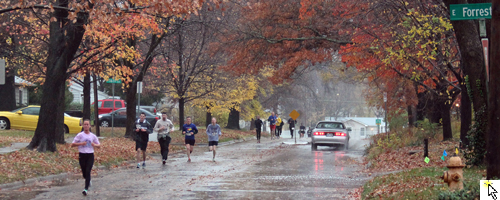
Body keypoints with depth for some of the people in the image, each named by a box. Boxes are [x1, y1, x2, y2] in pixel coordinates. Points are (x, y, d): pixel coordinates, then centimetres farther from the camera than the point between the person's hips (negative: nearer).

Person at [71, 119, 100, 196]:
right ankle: (88, 181, 43)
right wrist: (80, 144, -17)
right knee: (84, 172, 9)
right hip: (82, 155, 0)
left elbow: (99, 145, 15)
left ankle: (86, 189, -16)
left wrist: (95, 145, -8)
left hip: (90, 155, 0)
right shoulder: (80, 135, -1)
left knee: (88, 172, -13)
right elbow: (72, 144, -2)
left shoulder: (93, 136, 6)